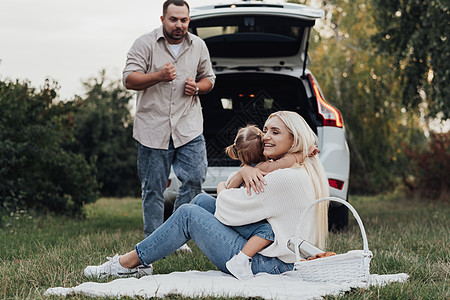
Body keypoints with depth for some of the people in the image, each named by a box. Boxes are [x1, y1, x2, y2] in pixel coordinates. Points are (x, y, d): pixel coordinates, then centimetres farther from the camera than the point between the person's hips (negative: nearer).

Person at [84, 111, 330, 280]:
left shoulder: (288, 177, -20)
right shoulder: (303, 171, 13)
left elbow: (229, 210, -16)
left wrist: (222, 191, 7)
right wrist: (244, 171, -7)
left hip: (263, 265, -10)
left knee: (188, 214, -4)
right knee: (202, 200, 11)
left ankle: (127, 263, 9)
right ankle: (142, 257, 15)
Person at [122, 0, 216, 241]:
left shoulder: (198, 46, 11)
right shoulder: (145, 44, -1)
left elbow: (209, 78, 21)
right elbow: (129, 80, -7)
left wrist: (197, 87, -2)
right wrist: (158, 76, -23)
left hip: (189, 127, 3)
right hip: (153, 128, -3)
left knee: (195, 178, -7)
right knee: (153, 189, 3)